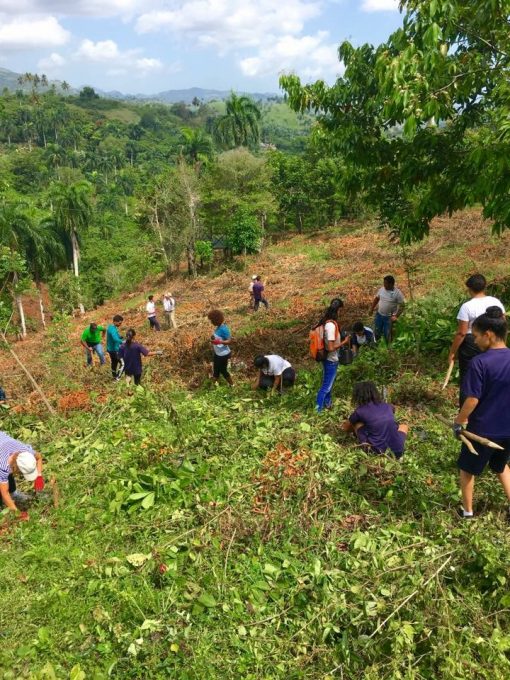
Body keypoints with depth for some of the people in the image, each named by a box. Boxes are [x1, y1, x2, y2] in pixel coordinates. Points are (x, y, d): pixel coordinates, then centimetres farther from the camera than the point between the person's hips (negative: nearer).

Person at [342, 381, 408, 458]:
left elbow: (345, 428, 18)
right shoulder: (386, 406, 11)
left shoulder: (359, 411, 0)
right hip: (397, 451, 3)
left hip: (378, 450, -2)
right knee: (404, 427, 32)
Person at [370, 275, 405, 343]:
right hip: (379, 314, 5)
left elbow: (401, 306, -14)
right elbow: (376, 298, 11)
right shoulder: (382, 289, -5)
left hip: (389, 317, -5)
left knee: (387, 334, 8)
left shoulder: (397, 293, -20)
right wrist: (372, 308, 11)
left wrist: (396, 316, -21)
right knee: (377, 331, 19)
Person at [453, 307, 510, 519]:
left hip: (482, 429, -5)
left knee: (468, 469, 18)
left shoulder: (479, 362, -23)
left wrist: (458, 422, -6)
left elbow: (472, 400, -21)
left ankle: (467, 510, 30)